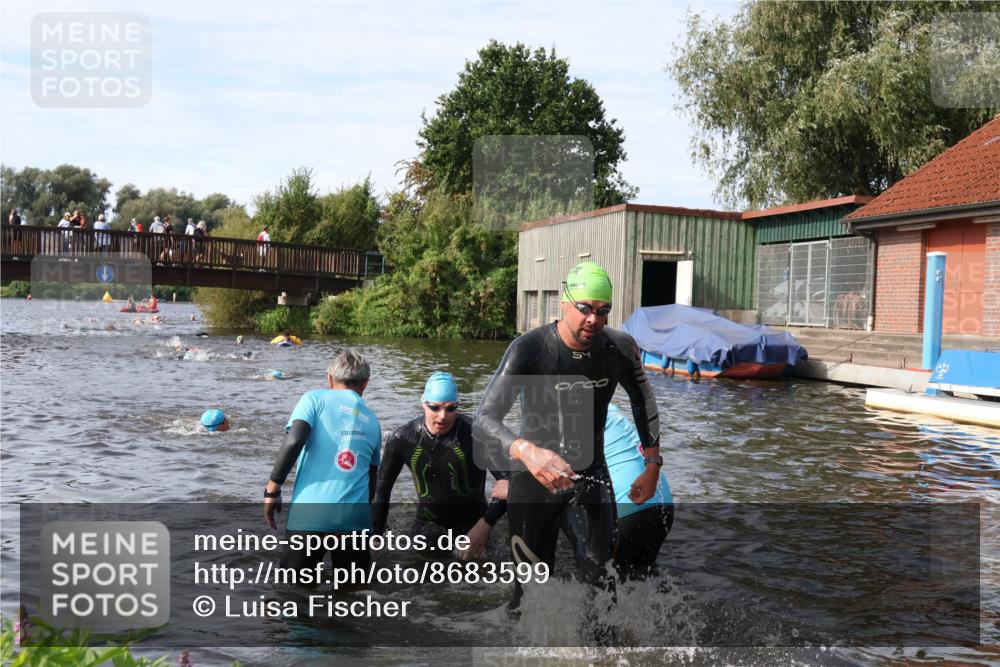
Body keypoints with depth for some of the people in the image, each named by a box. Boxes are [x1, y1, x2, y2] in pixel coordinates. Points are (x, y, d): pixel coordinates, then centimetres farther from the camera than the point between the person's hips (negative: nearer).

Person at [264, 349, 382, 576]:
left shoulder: (316, 398, 7)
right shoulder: (372, 421, 18)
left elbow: (294, 441, -10)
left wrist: (272, 489, -3)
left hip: (311, 513, -3)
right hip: (355, 516, 3)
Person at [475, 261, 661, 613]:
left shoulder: (621, 348, -10)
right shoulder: (528, 349, -23)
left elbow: (643, 400, 9)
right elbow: (485, 417, -28)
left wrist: (653, 465, 4)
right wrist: (527, 451, -47)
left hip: (592, 469, 3)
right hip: (536, 472, -3)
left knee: (599, 566, 1)